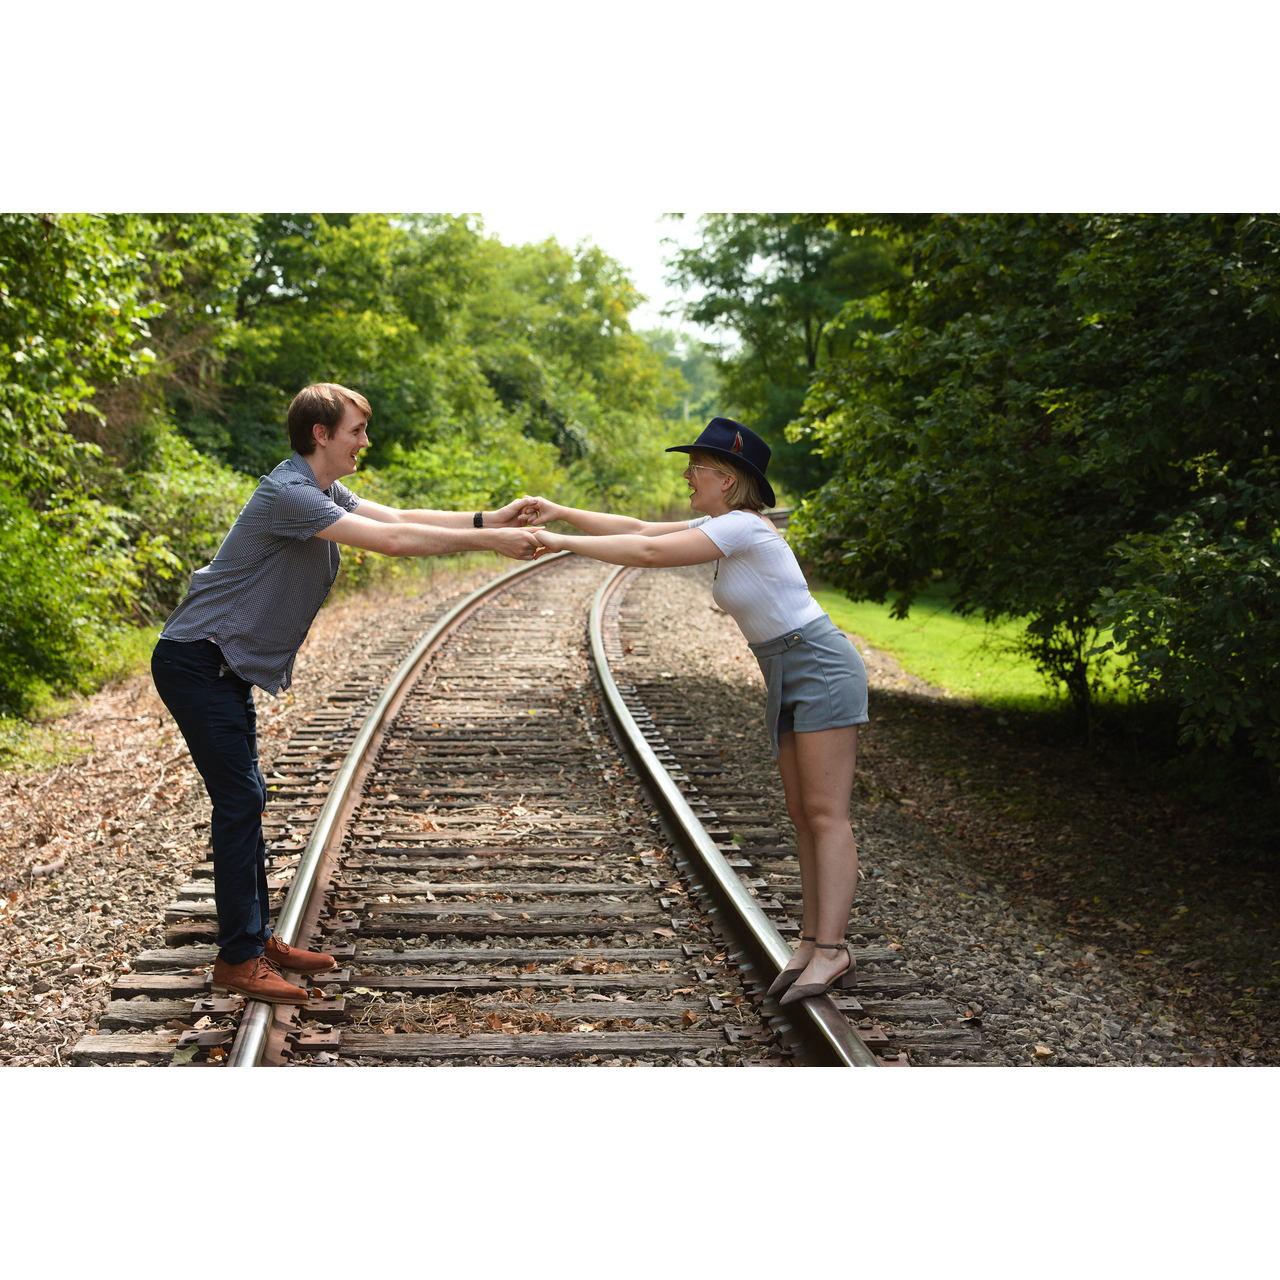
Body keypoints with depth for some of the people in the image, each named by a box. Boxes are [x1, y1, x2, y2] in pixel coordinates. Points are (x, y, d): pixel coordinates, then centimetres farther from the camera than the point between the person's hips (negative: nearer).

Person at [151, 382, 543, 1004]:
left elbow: (400, 517, 7)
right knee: (239, 799, -8)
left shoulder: (324, 493, 10)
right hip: (196, 663, -10)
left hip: (227, 666, 10)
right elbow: (391, 539, -26)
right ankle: (238, 958, -1)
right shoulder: (287, 494, -22)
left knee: (244, 798, 13)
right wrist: (488, 541, -22)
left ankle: (256, 938, 21)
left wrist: (486, 520, -4)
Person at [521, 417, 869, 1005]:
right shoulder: (722, 525, 10)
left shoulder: (742, 527, -18)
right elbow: (639, 529, 11)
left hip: (821, 667, -10)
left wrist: (565, 542, -18)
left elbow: (652, 553, -24)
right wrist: (562, 512, 3)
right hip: (784, 676, 10)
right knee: (803, 815, 8)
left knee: (825, 813, -11)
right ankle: (814, 942, 11)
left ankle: (830, 950, -11)